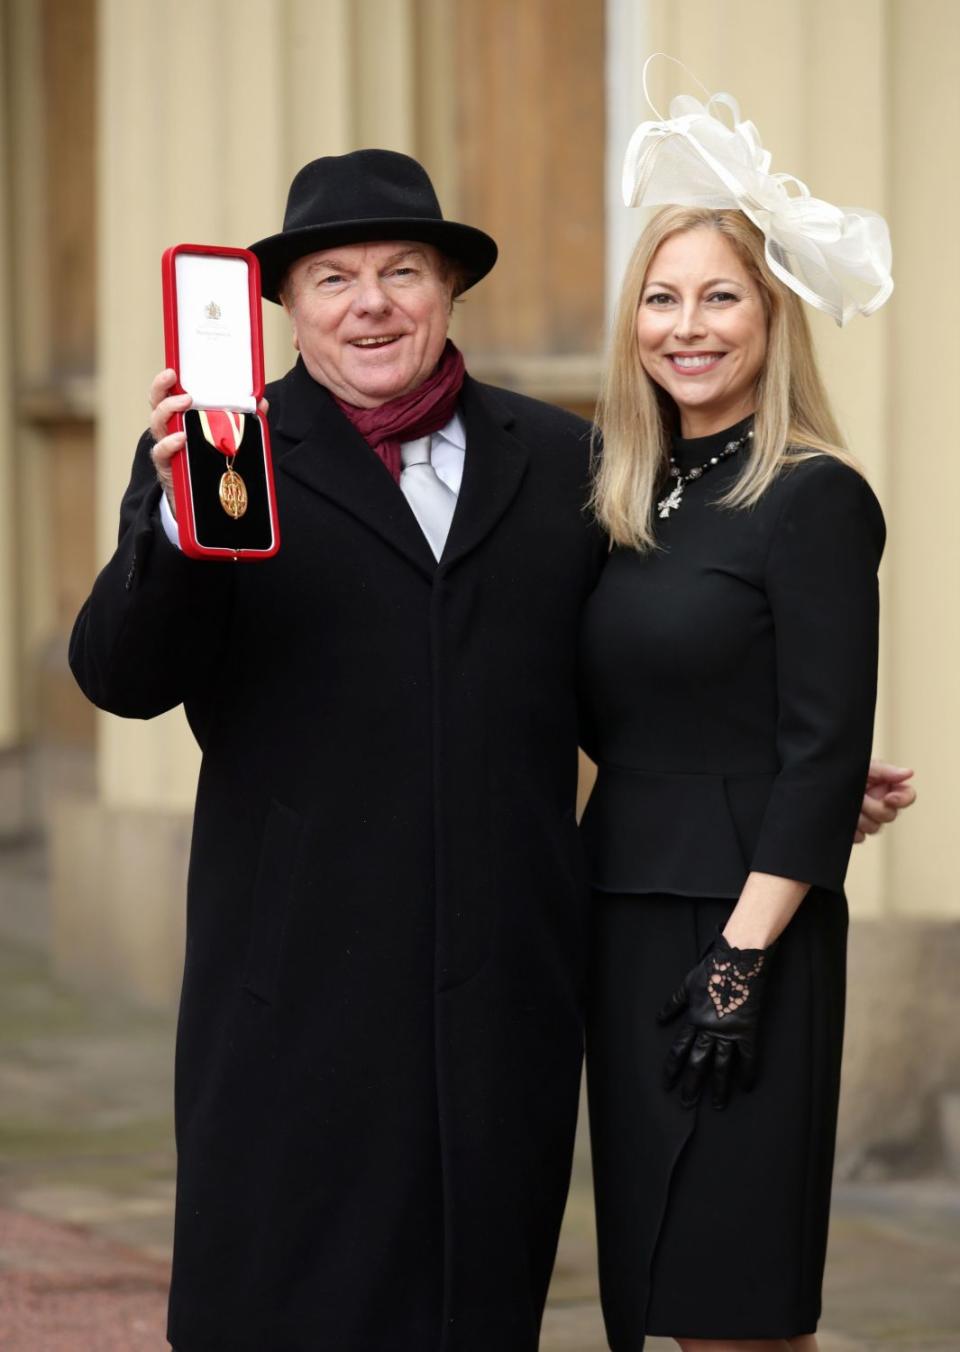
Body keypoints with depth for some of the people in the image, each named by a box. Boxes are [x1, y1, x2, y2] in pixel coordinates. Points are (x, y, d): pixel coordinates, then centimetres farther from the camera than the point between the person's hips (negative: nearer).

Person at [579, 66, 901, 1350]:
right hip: (625, 926, 7)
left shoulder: (813, 500, -10)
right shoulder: (637, 502, 12)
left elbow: (825, 750, -14)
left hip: (744, 930, -7)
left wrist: (742, 960, -18)